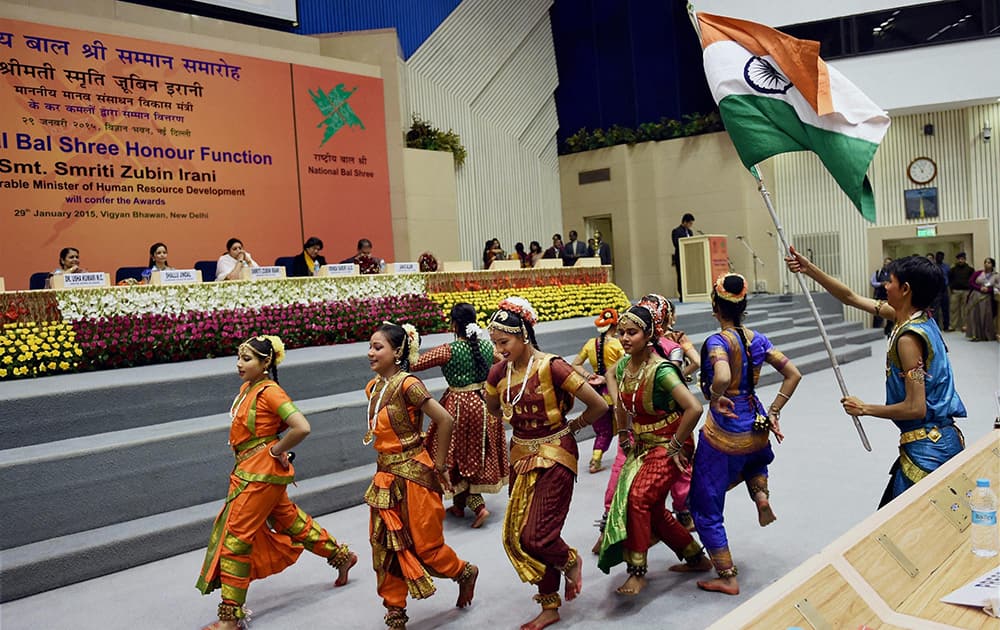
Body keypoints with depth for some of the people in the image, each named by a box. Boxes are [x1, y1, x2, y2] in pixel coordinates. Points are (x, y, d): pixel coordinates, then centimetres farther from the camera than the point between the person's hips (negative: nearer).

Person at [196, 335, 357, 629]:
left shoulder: (270, 392, -18)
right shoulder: (247, 387, 7)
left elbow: (302, 428, -29)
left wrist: (276, 451, -17)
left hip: (261, 473, -9)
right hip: (249, 470, 9)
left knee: (235, 538, -5)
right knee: (289, 519, 21)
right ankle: (341, 555, 39)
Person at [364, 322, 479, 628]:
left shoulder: (407, 384, -17)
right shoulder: (374, 387, 6)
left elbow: (445, 420, -20)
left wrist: (439, 464, -12)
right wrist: (389, 462, 14)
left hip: (413, 475, -7)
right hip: (386, 476, 8)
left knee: (425, 545, 4)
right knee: (386, 546, 10)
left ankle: (464, 572, 33)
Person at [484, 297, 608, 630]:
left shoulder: (551, 367, -20)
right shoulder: (500, 371, -2)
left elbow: (599, 405, -17)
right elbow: (492, 406, 20)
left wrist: (572, 426, -2)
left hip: (554, 456, -6)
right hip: (521, 456, 6)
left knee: (534, 536, -10)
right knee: (517, 536, 9)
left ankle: (570, 561, 25)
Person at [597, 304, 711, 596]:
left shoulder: (661, 370, -24)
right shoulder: (625, 364, -2)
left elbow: (694, 408, -31)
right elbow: (617, 390, 19)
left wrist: (676, 446, -22)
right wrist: (623, 432, 14)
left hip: (667, 446, -8)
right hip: (642, 446, 8)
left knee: (639, 497, -23)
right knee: (653, 509, 12)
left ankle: (637, 571, -10)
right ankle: (696, 557, 32)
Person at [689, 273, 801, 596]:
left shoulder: (718, 341, -19)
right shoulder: (757, 339, 1)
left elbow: (722, 377, -39)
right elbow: (793, 375, 5)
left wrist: (715, 398, -19)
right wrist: (773, 413, 7)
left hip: (723, 435, -7)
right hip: (756, 429, 7)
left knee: (705, 507, 9)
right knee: (755, 457, 45)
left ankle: (728, 579, 15)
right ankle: (761, 495, 16)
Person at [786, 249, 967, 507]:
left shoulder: (909, 337, -22)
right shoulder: (918, 317, 5)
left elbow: (915, 408, -22)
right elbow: (851, 298, 12)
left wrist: (864, 408, -9)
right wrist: (809, 269, 9)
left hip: (928, 447, -9)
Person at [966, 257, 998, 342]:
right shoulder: (978, 273, 7)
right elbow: (970, 282, 3)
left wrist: (988, 289, -17)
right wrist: (980, 288, -10)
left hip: (987, 298, -1)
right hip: (975, 297, 1)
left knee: (986, 317, -4)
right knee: (975, 316, -4)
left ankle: (986, 335, 6)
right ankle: (975, 335, -2)